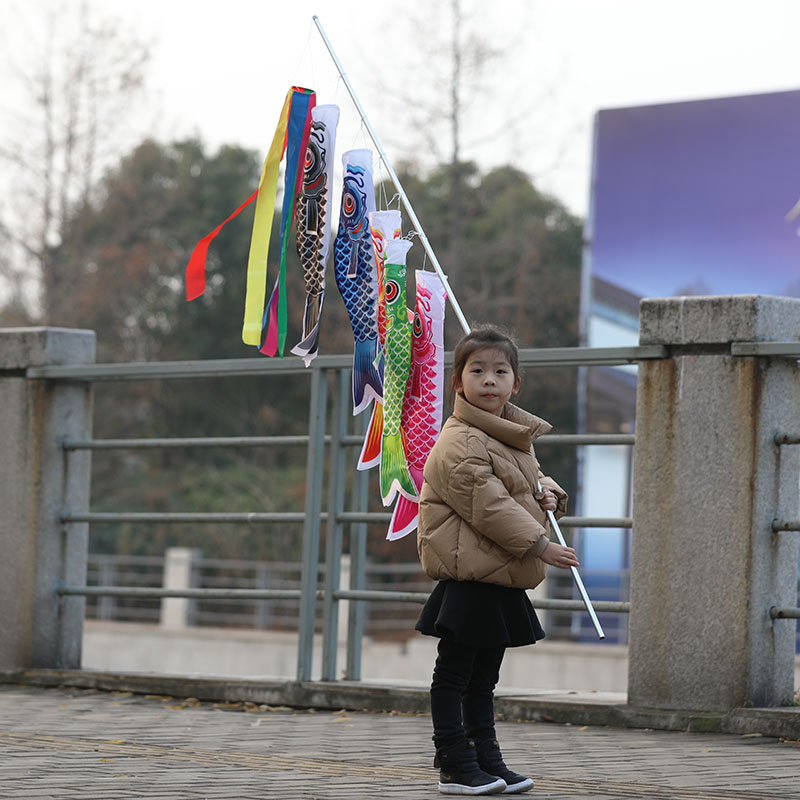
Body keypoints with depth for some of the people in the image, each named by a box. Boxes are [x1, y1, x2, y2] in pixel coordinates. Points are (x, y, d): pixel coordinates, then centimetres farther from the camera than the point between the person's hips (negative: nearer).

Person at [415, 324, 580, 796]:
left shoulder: (515, 437, 14)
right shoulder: (460, 443, -16)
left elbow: (533, 478, 30)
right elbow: (489, 506, -21)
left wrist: (548, 494, 6)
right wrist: (541, 546, -20)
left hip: (501, 582, 9)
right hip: (468, 580, -9)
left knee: (483, 680, 16)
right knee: (454, 676, -1)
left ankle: (487, 761, 22)